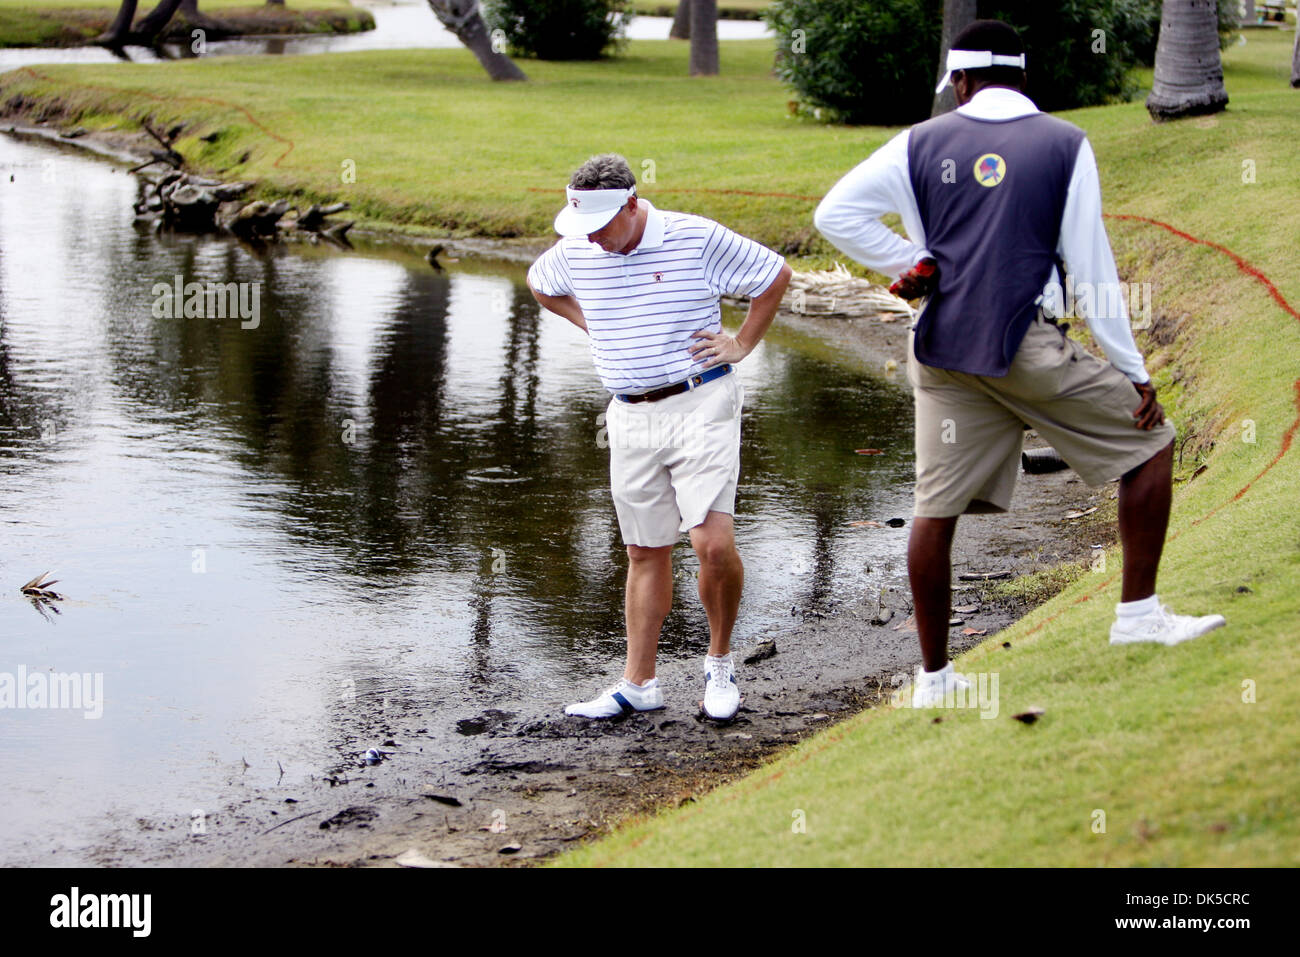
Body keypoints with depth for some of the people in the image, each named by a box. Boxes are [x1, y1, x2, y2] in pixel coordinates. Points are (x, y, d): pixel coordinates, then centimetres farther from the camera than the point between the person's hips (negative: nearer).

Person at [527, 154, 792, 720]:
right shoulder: (574, 252, 2)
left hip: (700, 404, -4)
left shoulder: (697, 239, -10)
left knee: (713, 543, -15)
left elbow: (775, 275, 3)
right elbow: (539, 285, 26)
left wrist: (742, 344, 2)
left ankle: (719, 663, 6)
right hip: (630, 417, 4)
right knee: (645, 553, 9)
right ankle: (638, 684, 16)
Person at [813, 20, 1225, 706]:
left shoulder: (921, 143, 8)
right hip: (1029, 349, -3)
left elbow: (834, 213, 2)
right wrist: (1134, 371, 4)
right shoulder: (1065, 145, 2)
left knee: (936, 508, 9)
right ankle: (1138, 614, 7)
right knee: (1149, 444, 11)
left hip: (942, 351, 4)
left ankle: (933, 675, 14)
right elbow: (1090, 268, -1)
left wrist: (912, 265, 6)